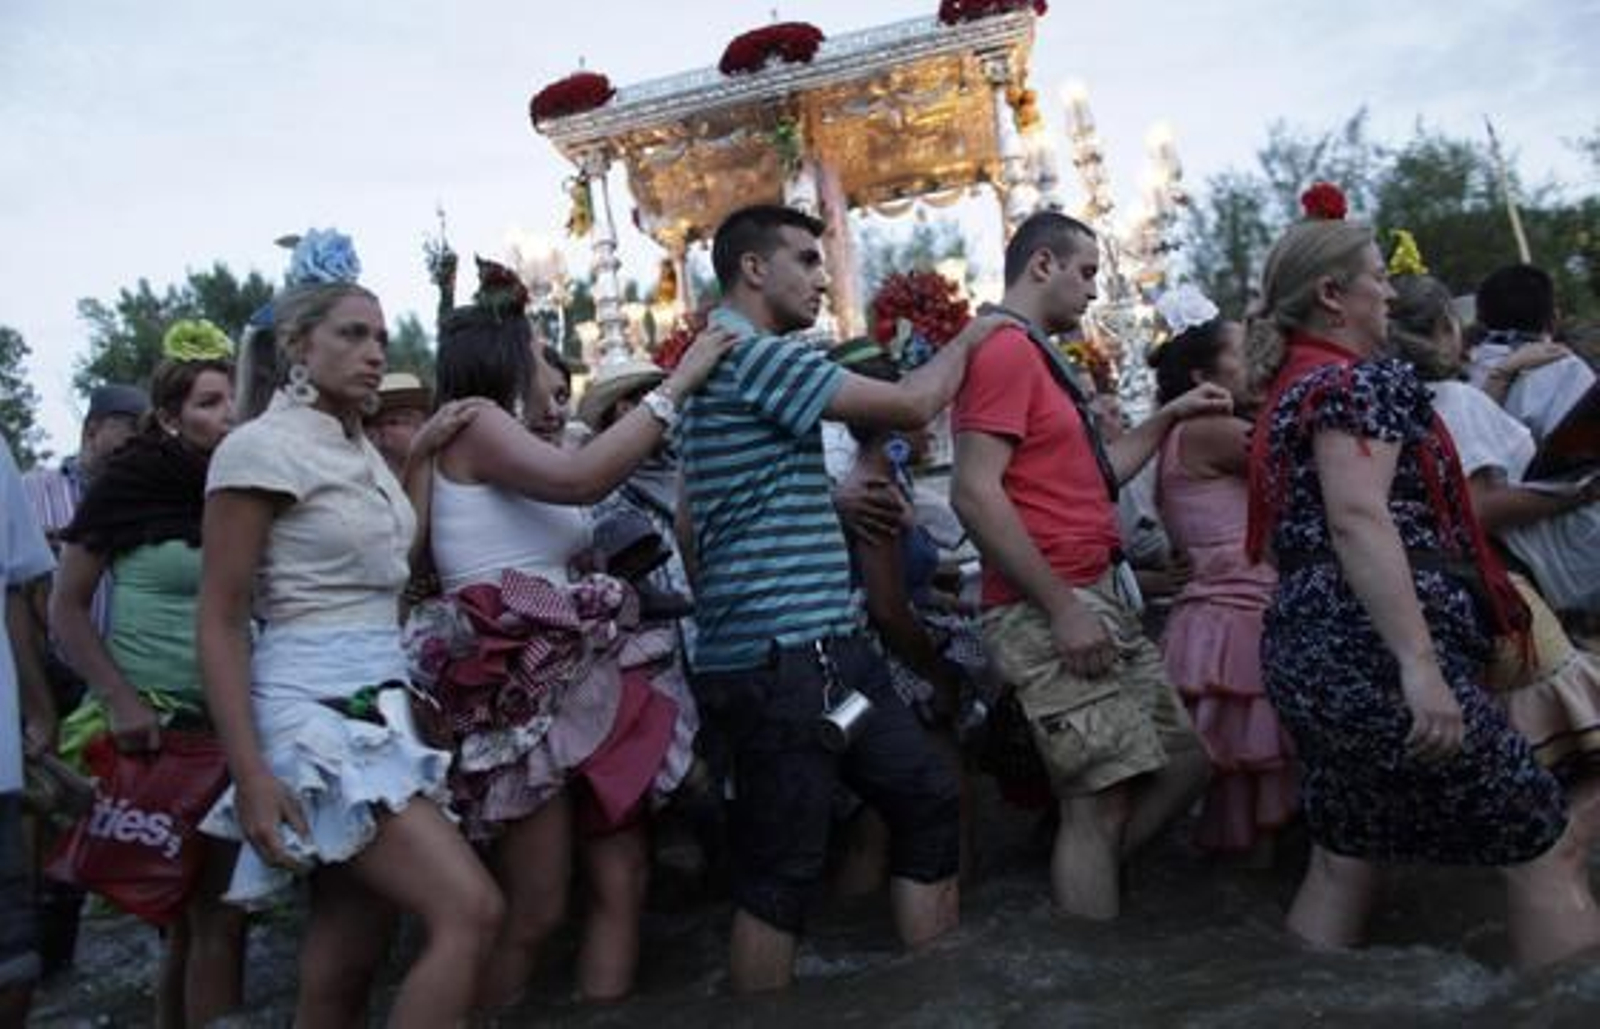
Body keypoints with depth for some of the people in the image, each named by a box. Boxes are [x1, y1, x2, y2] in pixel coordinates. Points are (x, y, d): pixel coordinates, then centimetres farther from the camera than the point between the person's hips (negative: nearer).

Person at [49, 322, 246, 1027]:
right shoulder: (129, 481, -6)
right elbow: (67, 610, -5)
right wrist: (122, 700, -16)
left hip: (231, 717, 5)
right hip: (158, 722, -5)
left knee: (196, 911, 12)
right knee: (216, 911, -4)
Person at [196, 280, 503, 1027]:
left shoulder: (363, 452, 16)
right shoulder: (262, 446, -8)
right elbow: (219, 622, -13)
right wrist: (251, 774, -19)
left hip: (380, 707, 8)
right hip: (317, 714, -8)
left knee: (346, 962, 9)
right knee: (470, 911, -18)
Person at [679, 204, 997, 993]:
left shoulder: (719, 360, 21)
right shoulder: (755, 352, -11)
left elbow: (688, 527, 23)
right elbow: (911, 406, -12)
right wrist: (969, 337, 5)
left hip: (821, 645, 10)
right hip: (778, 657, -10)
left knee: (928, 800, 12)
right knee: (782, 870, -1)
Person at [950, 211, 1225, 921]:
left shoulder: (1037, 357, 20)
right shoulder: (1005, 350, -12)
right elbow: (975, 493, -22)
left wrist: (1170, 415, 22)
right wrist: (1064, 609, -20)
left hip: (1102, 605, 10)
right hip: (1051, 615, -10)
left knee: (1185, 761, 15)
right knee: (1100, 805, -4)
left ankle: (1078, 888, 25)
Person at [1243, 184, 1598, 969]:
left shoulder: (1292, 386, 20)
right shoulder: (1358, 379, -8)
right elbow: (1359, 518, -21)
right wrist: (1421, 663, -26)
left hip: (1307, 647, 10)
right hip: (1370, 651, -10)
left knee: (1343, 861, 14)